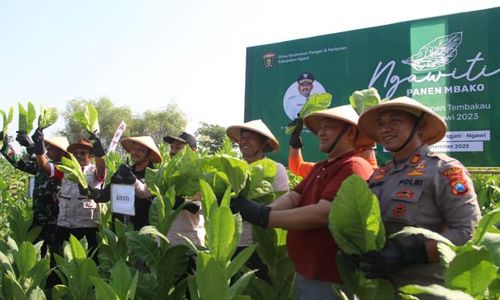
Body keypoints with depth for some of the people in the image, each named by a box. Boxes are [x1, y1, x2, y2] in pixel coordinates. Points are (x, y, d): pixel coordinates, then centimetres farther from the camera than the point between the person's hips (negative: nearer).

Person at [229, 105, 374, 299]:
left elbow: (321, 214, -26)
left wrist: (264, 217, -25)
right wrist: (261, 210, -17)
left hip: (329, 279, -8)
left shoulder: (353, 167, -17)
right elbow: (292, 197, 3)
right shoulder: (320, 168, 15)